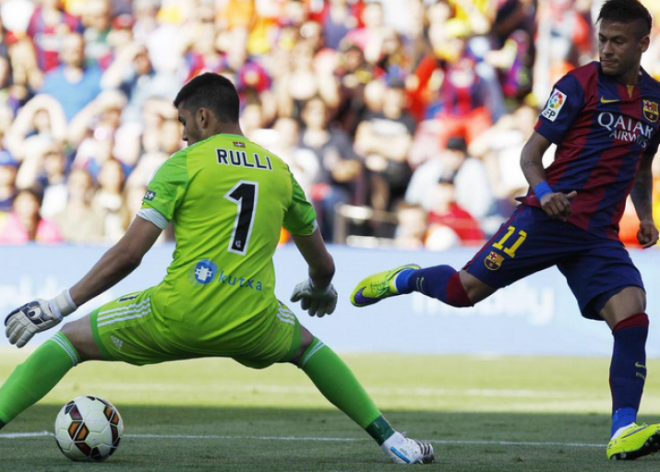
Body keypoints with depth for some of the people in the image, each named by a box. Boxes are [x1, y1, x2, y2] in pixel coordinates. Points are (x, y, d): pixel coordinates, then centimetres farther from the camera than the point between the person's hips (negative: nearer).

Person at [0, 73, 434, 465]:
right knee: (306, 345, 35)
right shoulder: (279, 171, 14)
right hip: (252, 326, 4)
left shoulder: (183, 164, 1)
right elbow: (323, 265, 24)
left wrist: (58, 306, -1)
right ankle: (392, 441, 28)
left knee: (71, 339, 12)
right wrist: (320, 291, 49)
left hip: (178, 316, -4)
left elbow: (128, 255, -6)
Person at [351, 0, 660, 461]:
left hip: (599, 236, 4)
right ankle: (407, 279, 25)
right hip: (550, 217, -4)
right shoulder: (580, 84, -4)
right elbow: (531, 153, -3)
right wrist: (543, 191, -23)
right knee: (465, 290, -9)